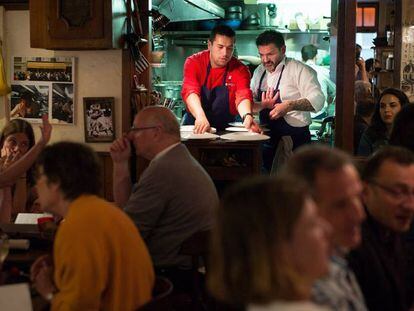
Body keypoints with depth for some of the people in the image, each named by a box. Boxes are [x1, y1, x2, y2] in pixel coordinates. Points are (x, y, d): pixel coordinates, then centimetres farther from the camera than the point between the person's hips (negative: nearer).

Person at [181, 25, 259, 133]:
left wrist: (247, 116, -43)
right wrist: (200, 116, -42)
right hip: (195, 128, -1)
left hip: (225, 130, 1)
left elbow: (243, 96, -20)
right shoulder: (193, 62, -7)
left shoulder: (240, 70, -5)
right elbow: (190, 91, -22)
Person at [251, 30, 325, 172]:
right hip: (268, 139, 6)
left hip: (295, 139, -6)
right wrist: (262, 105, -9)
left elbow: (317, 100, -20)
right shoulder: (259, 71, 11)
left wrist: (290, 105, -33)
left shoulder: (299, 70, -11)